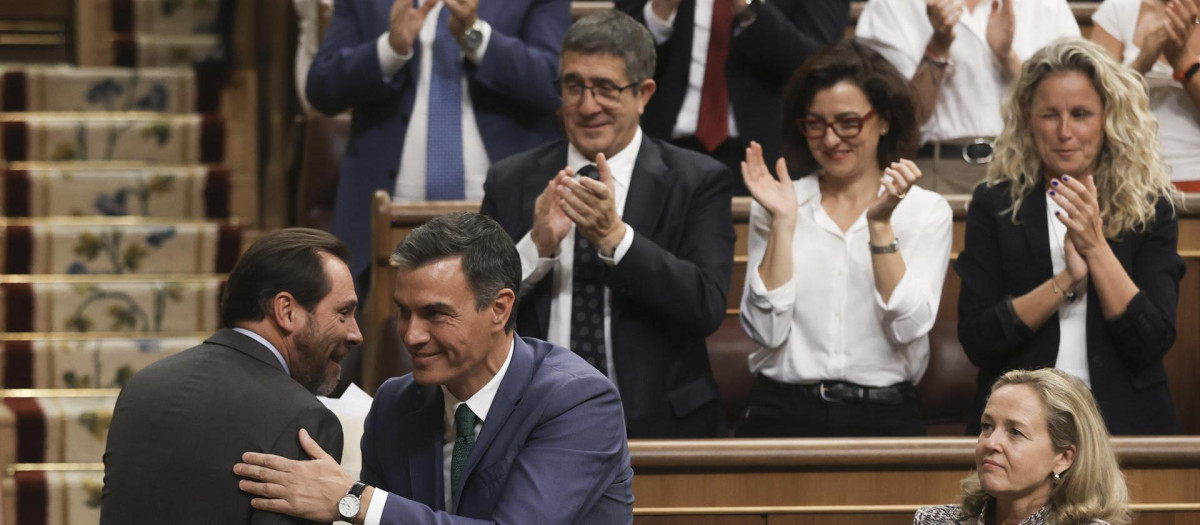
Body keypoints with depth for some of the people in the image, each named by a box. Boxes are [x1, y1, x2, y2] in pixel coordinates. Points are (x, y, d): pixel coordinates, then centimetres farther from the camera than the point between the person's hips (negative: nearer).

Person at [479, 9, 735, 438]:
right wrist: (537, 247, -12)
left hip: (658, 423, -1)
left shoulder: (697, 182, 4)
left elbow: (709, 307, -9)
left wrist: (615, 238, -18)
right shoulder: (510, 182, 10)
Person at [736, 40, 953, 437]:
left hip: (883, 417, -1)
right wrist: (784, 220, -4)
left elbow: (909, 328, -4)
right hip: (783, 414, 1)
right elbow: (767, 329, -1)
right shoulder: (779, 204, 11)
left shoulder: (927, 211, 9)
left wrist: (880, 224, -9)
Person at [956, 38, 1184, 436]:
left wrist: (1095, 247, -11)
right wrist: (1067, 280, -11)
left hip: (1124, 419, 0)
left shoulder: (1151, 208, 7)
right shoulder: (994, 205, 7)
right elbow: (975, 340, -1)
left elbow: (1152, 343, -3)